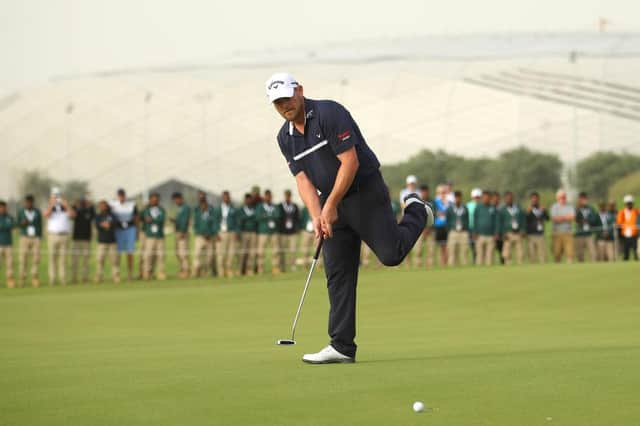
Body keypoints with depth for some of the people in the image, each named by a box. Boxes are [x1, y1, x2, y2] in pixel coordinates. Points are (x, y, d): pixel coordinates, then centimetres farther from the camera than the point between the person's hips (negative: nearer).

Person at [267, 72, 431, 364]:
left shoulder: (329, 114, -17)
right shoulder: (285, 138, 5)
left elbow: (350, 162, -20)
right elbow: (303, 179, 1)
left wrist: (331, 205, -19)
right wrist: (317, 216, -15)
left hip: (366, 193, -6)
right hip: (332, 203, 6)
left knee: (391, 254, -12)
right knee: (337, 275, 0)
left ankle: (415, 212, 19)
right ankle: (342, 347, 0)